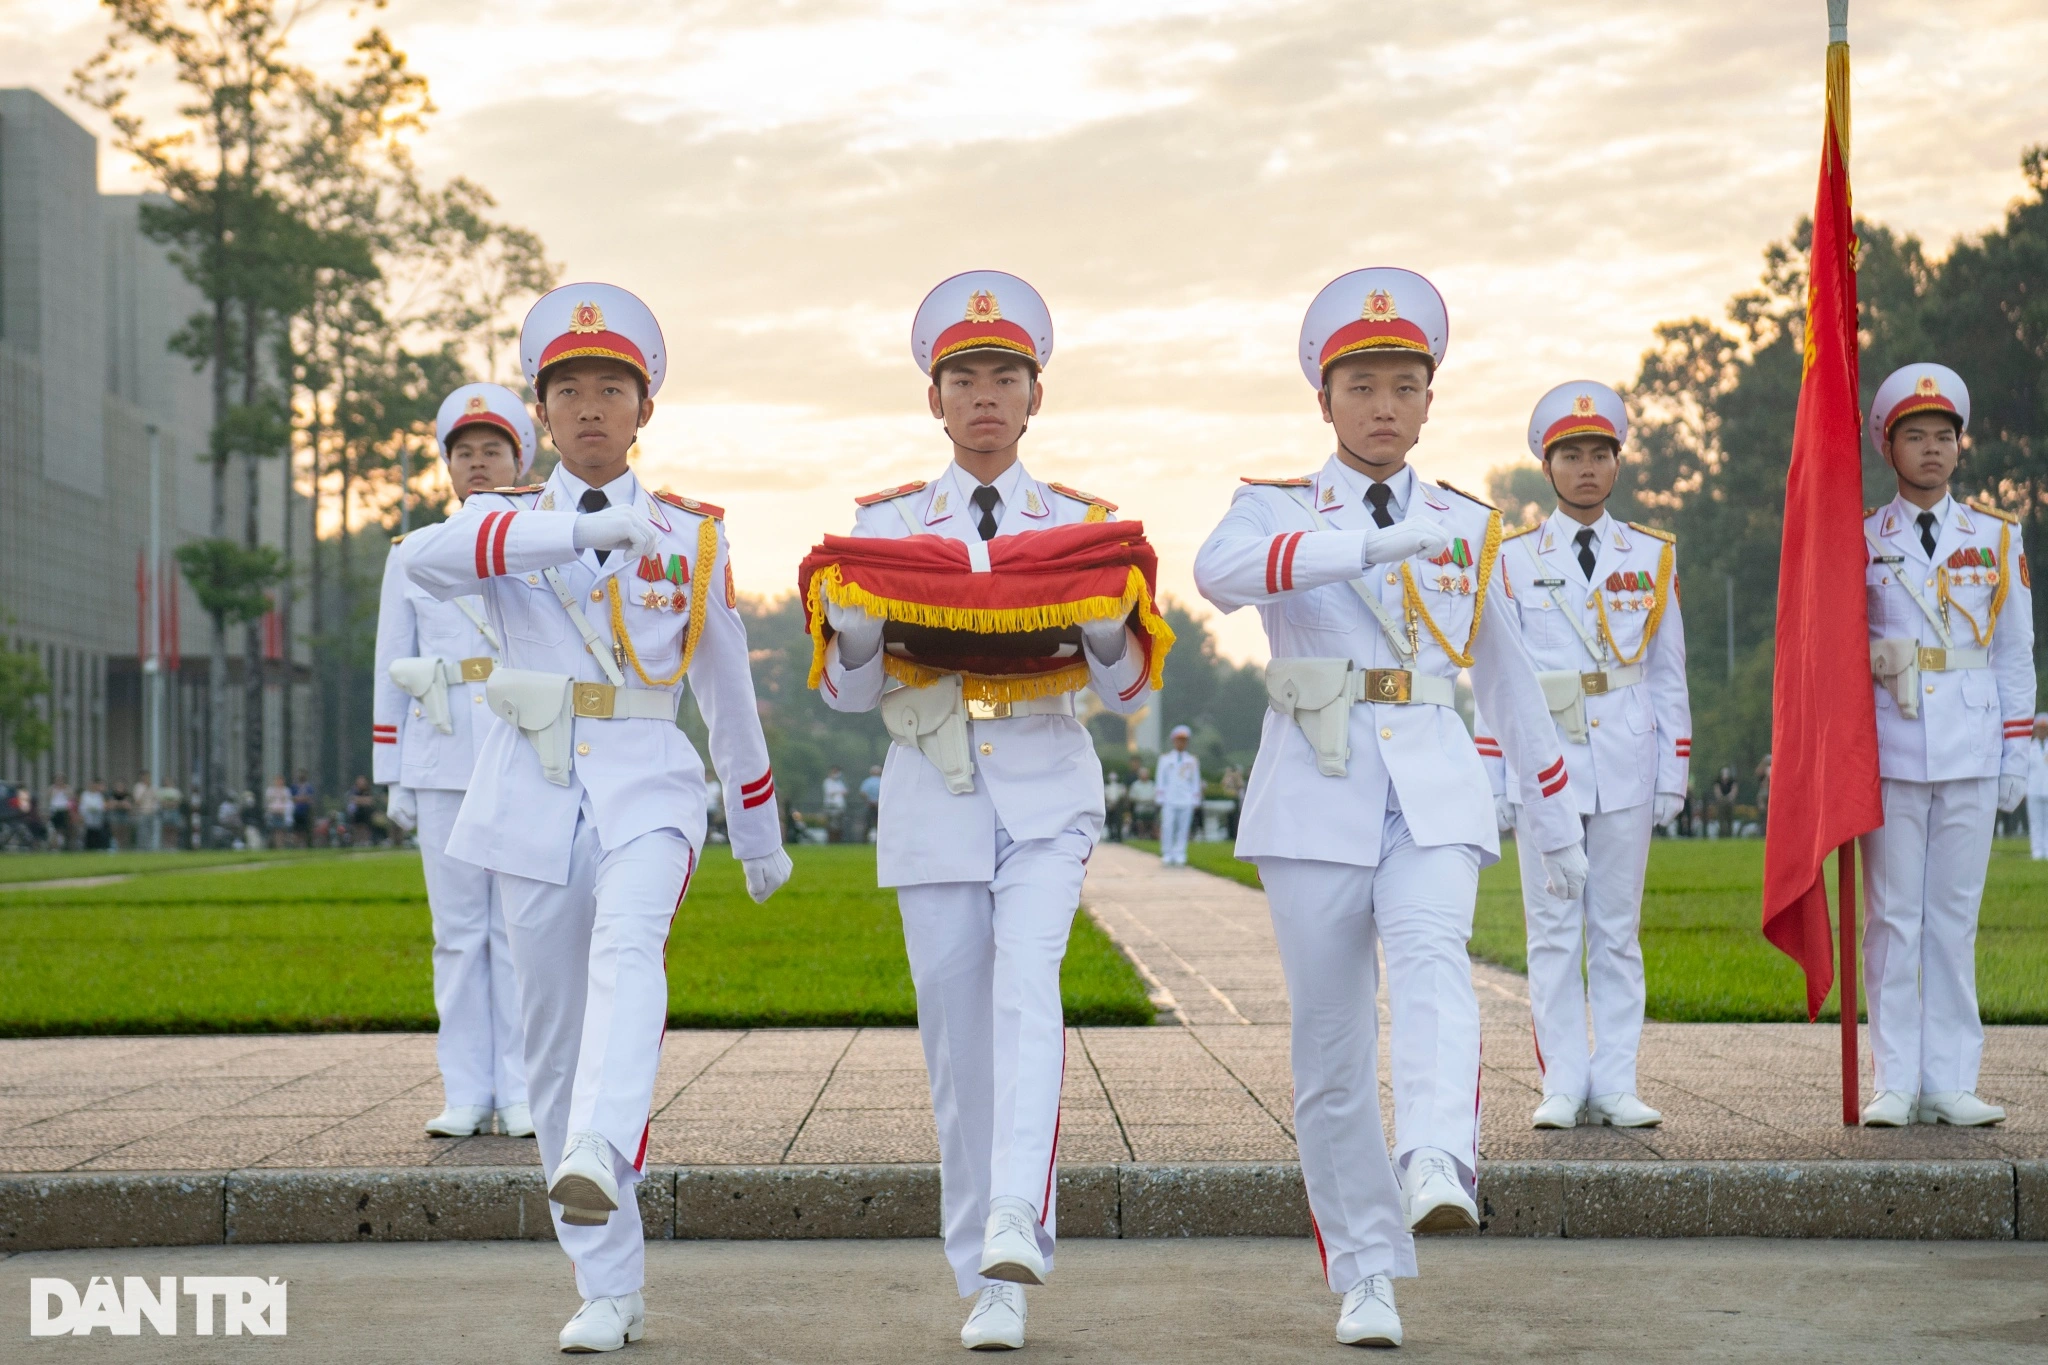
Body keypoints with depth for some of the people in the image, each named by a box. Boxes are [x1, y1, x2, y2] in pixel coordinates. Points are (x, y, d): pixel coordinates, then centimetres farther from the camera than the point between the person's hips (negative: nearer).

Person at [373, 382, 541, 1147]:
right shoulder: (413, 555, 10)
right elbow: (391, 671, 11)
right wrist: (392, 778, 6)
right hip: (443, 764, 1)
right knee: (458, 931, 2)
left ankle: (523, 1095, 4)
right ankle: (466, 1093, 7)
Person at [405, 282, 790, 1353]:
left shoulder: (693, 533, 11)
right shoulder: (504, 520, 8)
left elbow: (727, 689, 18)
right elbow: (430, 560, -18)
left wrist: (760, 835, 22)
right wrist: (582, 531, -29)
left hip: (647, 789, -1)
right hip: (534, 796, 1)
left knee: (628, 951, -32)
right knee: (555, 1043, 2)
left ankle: (596, 1161, -53)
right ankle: (610, 1291, 9)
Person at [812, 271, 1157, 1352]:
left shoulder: (1079, 522, 8)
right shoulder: (886, 523, 9)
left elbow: (1128, 692, 6)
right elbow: (847, 692, 7)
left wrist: (1105, 612, -14)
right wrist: (853, 617, -15)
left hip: (1048, 788, -1)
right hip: (932, 793, 1)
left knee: (1027, 987, -25)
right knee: (957, 1038, 2)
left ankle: (1015, 1225, -36)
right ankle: (986, 1282, 12)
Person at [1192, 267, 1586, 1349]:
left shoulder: (1469, 525, 13)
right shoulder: (1275, 507, 5)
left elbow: (1508, 679, 21)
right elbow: (1219, 571, -21)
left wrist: (1557, 823, 22)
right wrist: (1369, 542, -32)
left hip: (1434, 792, 1)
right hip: (1316, 793, -1)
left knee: (1431, 960, -28)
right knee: (1330, 1046, 1)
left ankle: (1437, 1171, -48)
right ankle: (1365, 1277, 10)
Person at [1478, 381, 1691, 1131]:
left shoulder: (1652, 556, 8)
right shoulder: (1513, 559, 4)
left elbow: (1668, 676, 9)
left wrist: (1673, 775, 4)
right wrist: (1493, 785, 0)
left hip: (1626, 766, 1)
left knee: (1618, 928, 5)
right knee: (1553, 929, 0)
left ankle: (1615, 1086, 9)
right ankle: (1563, 1085, 5)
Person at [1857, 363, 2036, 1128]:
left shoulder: (1997, 537, 9)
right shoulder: (1861, 542, 5)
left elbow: (2015, 653, 9)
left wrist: (2015, 756, 5)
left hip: (1971, 750, 1)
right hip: (1891, 752, -1)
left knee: (1955, 916, 3)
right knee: (1893, 917, -1)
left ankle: (1949, 1084, 7)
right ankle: (1895, 1084, 4)